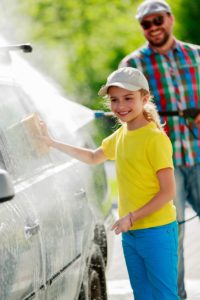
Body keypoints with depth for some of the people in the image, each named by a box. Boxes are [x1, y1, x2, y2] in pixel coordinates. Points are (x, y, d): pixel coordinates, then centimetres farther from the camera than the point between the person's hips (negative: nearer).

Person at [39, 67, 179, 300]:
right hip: (130, 232, 8)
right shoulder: (121, 134, 9)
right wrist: (52, 143, 26)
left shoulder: (156, 138, -16)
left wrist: (131, 217, -19)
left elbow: (168, 191, -17)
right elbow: (93, 157, 29)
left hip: (156, 231, -8)